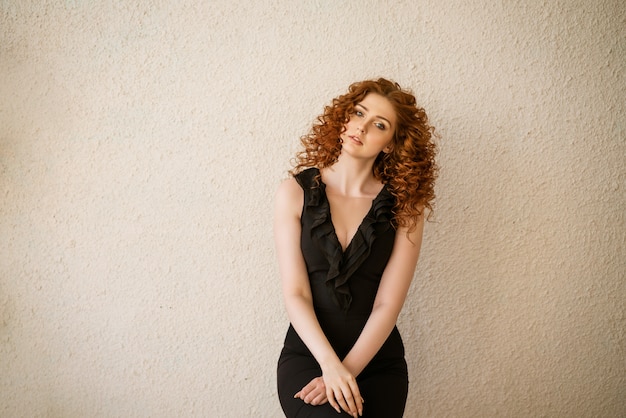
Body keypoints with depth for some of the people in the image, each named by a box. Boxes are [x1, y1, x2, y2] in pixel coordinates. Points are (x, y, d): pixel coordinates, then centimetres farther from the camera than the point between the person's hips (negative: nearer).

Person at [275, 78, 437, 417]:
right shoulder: (295, 192, -3)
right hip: (307, 355, -1)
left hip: (378, 361, 1)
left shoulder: (404, 207, -3)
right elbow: (295, 293, -8)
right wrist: (330, 364, -19)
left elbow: (388, 304, -8)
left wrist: (347, 370, -16)